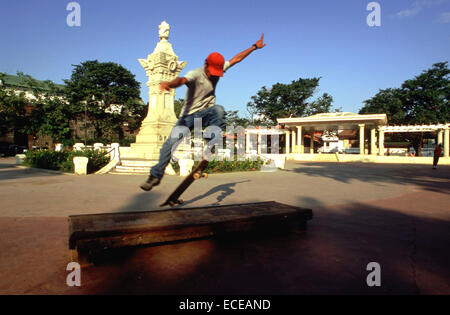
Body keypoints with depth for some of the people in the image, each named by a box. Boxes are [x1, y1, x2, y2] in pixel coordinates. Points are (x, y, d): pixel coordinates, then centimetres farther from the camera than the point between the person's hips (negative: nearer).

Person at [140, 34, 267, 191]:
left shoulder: (219, 69, 3)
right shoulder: (195, 74, -16)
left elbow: (236, 58, 14)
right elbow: (182, 80, -38)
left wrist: (254, 47, 18)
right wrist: (170, 83, -60)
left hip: (206, 113, 4)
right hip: (189, 114, -4)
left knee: (219, 110, -31)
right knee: (172, 141, -15)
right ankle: (156, 175, -5)